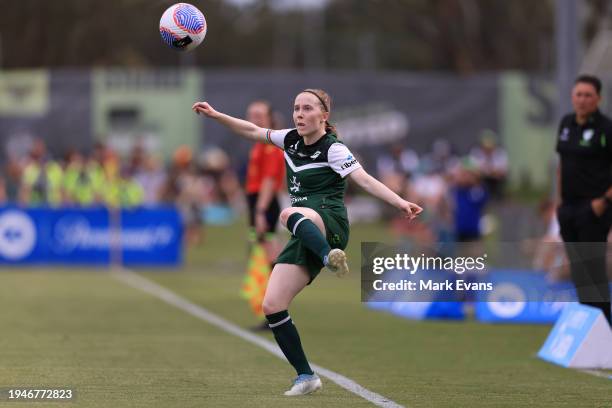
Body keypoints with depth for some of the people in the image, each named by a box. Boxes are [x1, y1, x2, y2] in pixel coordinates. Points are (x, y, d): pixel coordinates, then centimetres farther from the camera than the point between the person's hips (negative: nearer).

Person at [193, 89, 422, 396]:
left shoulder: (332, 149, -6)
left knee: (289, 215, -40)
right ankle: (306, 376, 2)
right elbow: (254, 131, 30)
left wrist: (400, 202, -31)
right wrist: (215, 115, 27)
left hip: (328, 225, -7)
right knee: (272, 306, -4)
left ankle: (332, 258, -64)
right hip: (303, 239, 7)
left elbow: (365, 180, -17)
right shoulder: (291, 140, 15)